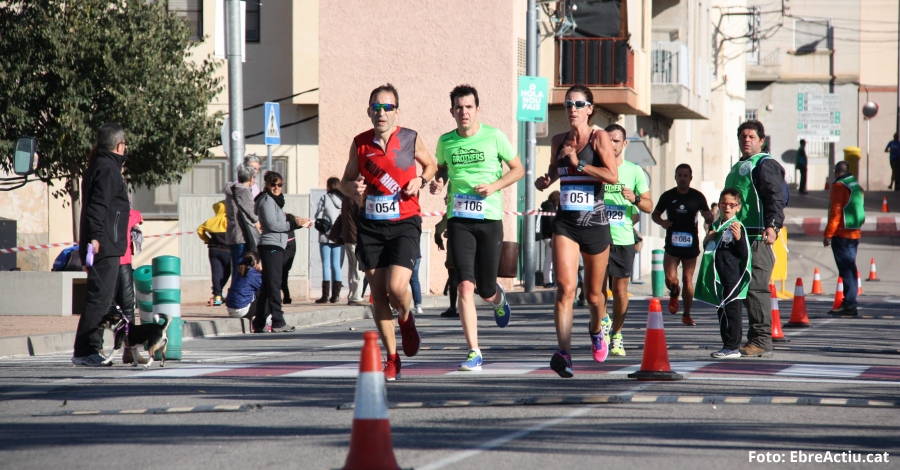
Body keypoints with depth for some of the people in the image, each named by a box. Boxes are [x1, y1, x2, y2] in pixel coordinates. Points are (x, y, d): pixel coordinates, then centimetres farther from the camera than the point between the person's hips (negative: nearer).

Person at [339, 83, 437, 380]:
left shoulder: (410, 140, -1)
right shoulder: (360, 143, 3)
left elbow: (431, 165, 17)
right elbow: (345, 182, 13)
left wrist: (421, 180, -4)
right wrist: (353, 187, -10)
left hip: (404, 224, -2)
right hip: (370, 225, 3)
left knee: (396, 288, -18)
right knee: (378, 294, 1)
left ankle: (406, 320, 18)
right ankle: (392, 358, 14)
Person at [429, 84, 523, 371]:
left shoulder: (494, 137, -2)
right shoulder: (445, 142, 5)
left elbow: (518, 169, 6)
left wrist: (494, 186, -10)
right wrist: (437, 183, 1)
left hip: (490, 219, -1)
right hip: (459, 221, 1)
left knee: (486, 290, 5)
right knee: (465, 286, -13)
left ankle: (498, 298, 45)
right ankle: (474, 353, -9)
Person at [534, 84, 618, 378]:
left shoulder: (599, 138, -5)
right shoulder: (558, 141, 9)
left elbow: (613, 176, -18)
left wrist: (578, 163, -19)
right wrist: (546, 180, 9)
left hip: (595, 222, -2)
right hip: (565, 223, 2)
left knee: (592, 294, 13)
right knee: (565, 287, -18)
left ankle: (598, 328, 47)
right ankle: (564, 354, -26)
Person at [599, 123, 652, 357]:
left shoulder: (635, 171, 6)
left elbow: (649, 206, 5)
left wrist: (635, 199, -14)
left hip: (624, 239, 0)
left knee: (620, 290, 1)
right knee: (599, 287, -4)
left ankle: (617, 335, 15)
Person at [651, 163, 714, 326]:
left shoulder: (697, 196, 3)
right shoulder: (668, 196, 4)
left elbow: (708, 217, 5)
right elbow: (654, 214, 13)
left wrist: (709, 217, -20)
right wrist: (661, 222, -9)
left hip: (691, 244, 0)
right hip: (672, 243, 0)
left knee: (688, 280, 2)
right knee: (670, 278, -11)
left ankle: (687, 315, 12)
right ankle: (674, 293, 25)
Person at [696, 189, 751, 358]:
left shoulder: (737, 227, -8)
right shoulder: (715, 227, 14)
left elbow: (744, 253, -13)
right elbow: (709, 250, 24)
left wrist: (738, 238, -29)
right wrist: (707, 240, 3)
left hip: (732, 277, -8)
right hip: (718, 278, 8)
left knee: (731, 311, -6)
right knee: (722, 312, 12)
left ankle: (733, 346, -3)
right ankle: (728, 346, 19)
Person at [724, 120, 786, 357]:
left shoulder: (765, 165, -5)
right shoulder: (738, 167, 24)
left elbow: (776, 197, -16)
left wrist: (772, 225, -30)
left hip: (758, 238, -10)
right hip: (739, 237, 10)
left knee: (756, 288, -12)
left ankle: (762, 341, -12)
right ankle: (755, 338, 16)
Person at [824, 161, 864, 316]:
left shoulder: (839, 186, -11)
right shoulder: (857, 186, 14)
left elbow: (835, 212, -16)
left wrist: (828, 234, -14)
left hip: (841, 234, -8)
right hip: (855, 233, 8)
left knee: (846, 269, -9)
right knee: (850, 268, 12)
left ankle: (849, 304, -13)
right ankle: (849, 302, 13)